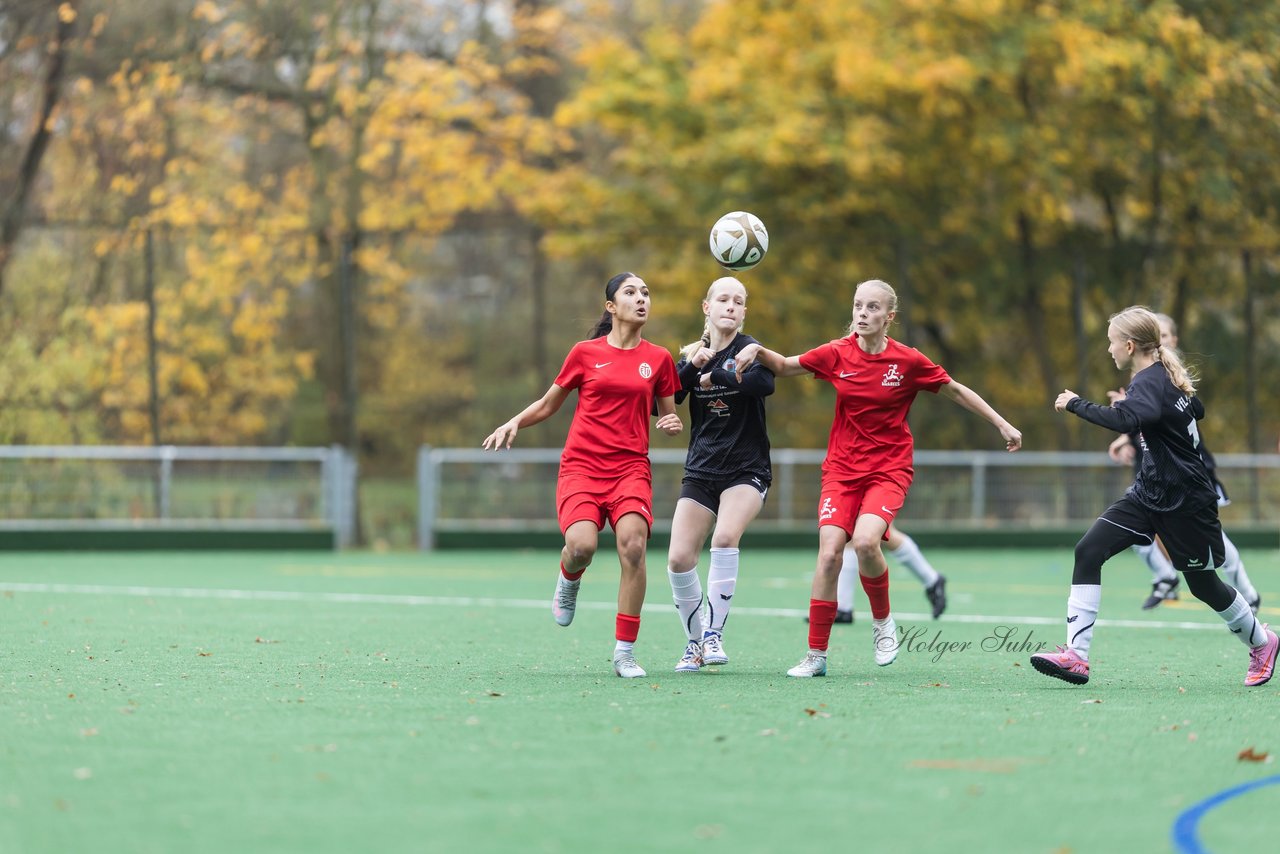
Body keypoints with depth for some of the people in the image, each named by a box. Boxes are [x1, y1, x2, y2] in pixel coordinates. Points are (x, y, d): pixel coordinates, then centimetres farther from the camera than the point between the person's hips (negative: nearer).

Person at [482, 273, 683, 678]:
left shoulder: (658, 359, 9)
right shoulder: (585, 353, 5)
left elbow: (669, 417, 18)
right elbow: (548, 404, 16)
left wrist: (673, 424, -5)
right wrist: (513, 423, -1)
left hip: (630, 466, 1)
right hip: (581, 464, -1)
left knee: (633, 545, -23)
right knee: (581, 545, -26)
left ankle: (625, 652, -12)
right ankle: (569, 580, 15)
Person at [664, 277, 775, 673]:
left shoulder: (748, 349, -6)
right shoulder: (692, 353, 7)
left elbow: (765, 382, -29)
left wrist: (714, 377, -19)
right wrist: (691, 366, -16)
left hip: (746, 472, -4)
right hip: (700, 473, 4)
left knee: (725, 537, -29)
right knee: (679, 559, -6)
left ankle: (713, 634, -21)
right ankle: (695, 643, 14)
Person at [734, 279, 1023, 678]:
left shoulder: (908, 361, -6)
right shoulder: (837, 354, -1)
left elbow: (956, 391, 7)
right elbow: (785, 366, 12)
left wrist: (1002, 424, 9)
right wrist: (758, 351, -8)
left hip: (889, 469, -2)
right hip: (842, 469, 2)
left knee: (865, 542, -27)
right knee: (829, 553, -13)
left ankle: (882, 619, 3)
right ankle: (816, 656, -4)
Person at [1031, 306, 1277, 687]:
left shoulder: (1150, 382, -22)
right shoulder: (1164, 377, 6)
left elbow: (1125, 420, -45)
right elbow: (1197, 410, 26)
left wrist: (1076, 404, -35)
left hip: (1184, 502, -9)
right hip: (1149, 494, 9)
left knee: (1203, 583, 9)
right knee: (1088, 551, -10)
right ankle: (1076, 656, -16)